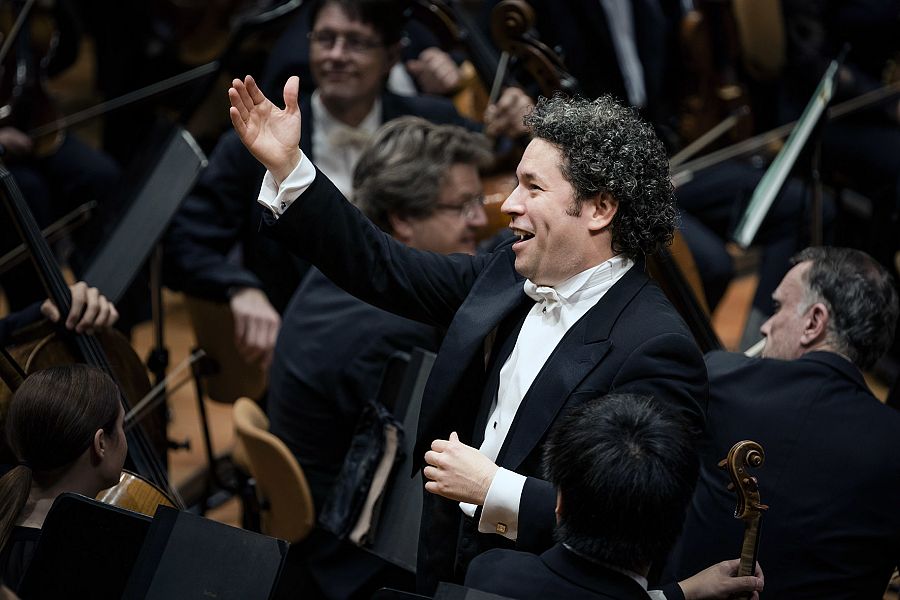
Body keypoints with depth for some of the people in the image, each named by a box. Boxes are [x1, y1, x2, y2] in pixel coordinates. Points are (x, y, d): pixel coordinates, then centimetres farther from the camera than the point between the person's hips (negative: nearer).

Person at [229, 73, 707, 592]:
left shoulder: (658, 348, -20)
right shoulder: (509, 272, 5)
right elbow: (384, 271, 13)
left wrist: (494, 490, -25)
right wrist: (286, 166, 7)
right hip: (450, 566, 7)